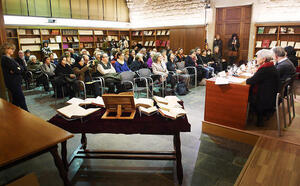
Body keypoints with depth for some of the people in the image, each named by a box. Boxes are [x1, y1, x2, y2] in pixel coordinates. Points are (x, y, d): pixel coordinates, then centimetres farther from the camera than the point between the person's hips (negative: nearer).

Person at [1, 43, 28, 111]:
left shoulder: (10, 58, 15)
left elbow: (21, 69, 5)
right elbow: (16, 69, -22)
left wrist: (14, 71, -12)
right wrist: (18, 69, -2)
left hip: (16, 81, 9)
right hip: (12, 82, -9)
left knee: (16, 99, 16)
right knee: (21, 98, -5)